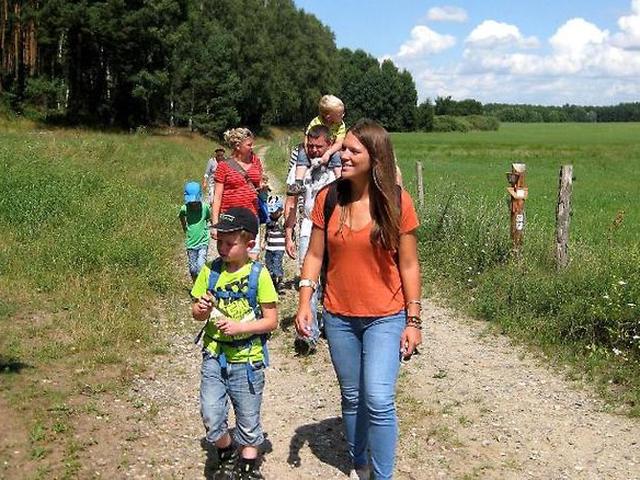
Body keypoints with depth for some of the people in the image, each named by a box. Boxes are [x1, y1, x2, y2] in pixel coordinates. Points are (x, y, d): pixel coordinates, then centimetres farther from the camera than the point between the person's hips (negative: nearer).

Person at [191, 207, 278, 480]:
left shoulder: (258, 274, -11)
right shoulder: (211, 271, -2)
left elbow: (271, 321, -9)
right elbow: (196, 313, 7)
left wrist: (238, 326, -22)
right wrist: (202, 310, -16)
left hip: (247, 358, -2)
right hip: (214, 356, 2)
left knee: (248, 421, 11)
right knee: (211, 416, -4)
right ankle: (227, 458, 25)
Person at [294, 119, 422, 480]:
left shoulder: (397, 202, -11)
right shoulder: (329, 198, -4)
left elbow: (408, 265, -6)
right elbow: (315, 255, 2)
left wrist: (413, 320, -6)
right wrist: (305, 301, -8)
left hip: (385, 318, -3)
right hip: (339, 317, 3)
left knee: (378, 400, -12)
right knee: (352, 397, 16)